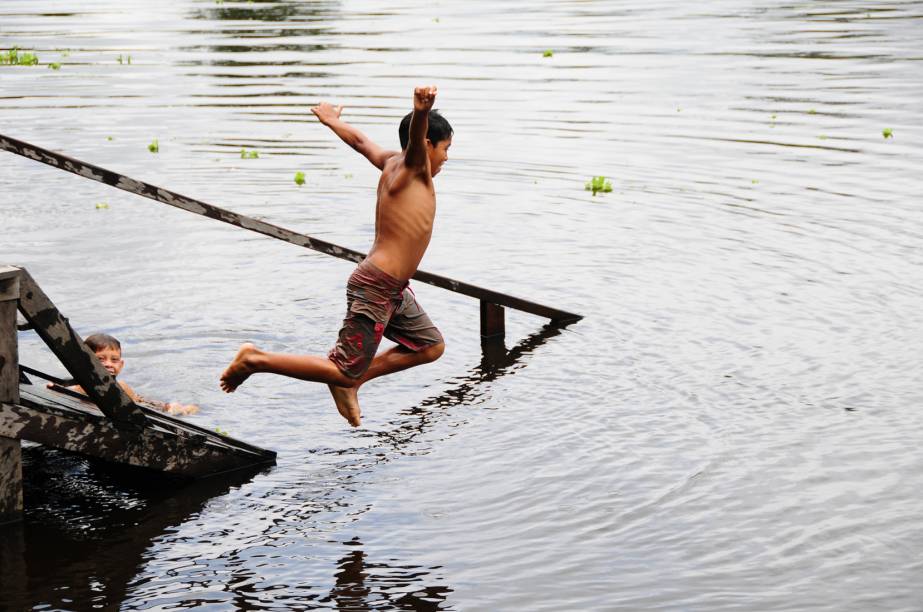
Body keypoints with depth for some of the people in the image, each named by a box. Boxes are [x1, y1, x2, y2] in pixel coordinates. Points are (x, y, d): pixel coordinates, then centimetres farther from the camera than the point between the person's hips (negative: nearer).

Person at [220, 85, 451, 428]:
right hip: (375, 286, -10)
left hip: (393, 290, 10)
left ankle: (349, 382, 21)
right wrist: (421, 112, -57)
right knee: (344, 372, -8)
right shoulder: (411, 167, -11)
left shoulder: (392, 163, 12)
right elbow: (415, 138, -35)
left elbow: (359, 140, 28)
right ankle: (256, 360, -1)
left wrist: (332, 120, 48)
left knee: (431, 347, 20)